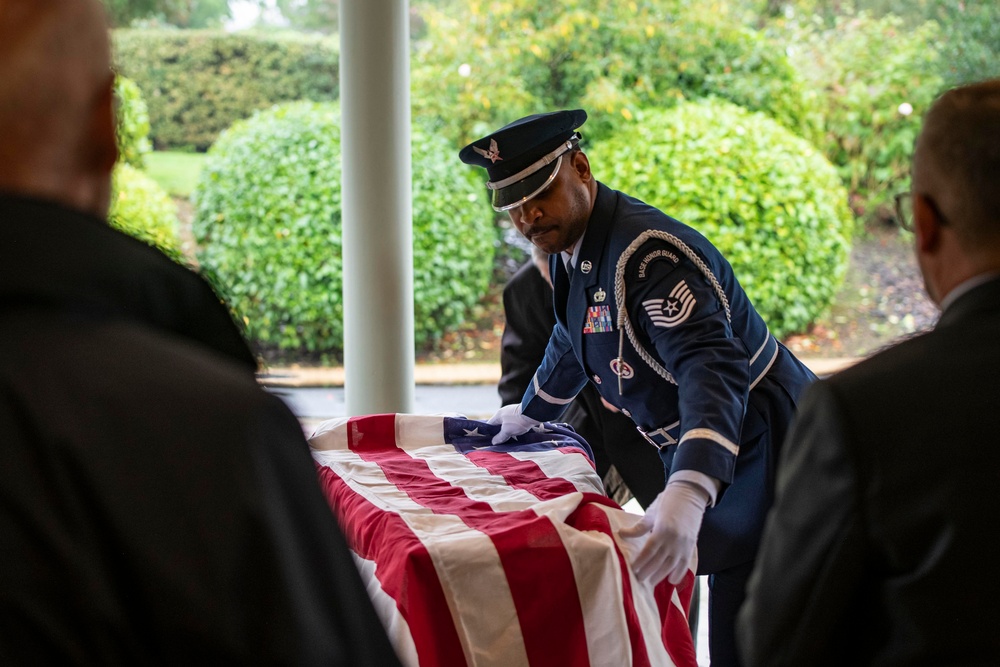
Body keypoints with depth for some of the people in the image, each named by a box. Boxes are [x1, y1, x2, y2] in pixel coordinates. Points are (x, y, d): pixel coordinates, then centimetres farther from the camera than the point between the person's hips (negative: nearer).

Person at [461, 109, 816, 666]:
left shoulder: (648, 253, -25)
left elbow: (713, 367, -39)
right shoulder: (570, 246, 6)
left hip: (763, 455, -9)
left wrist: (688, 493, -51)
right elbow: (572, 345, 27)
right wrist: (530, 413, 41)